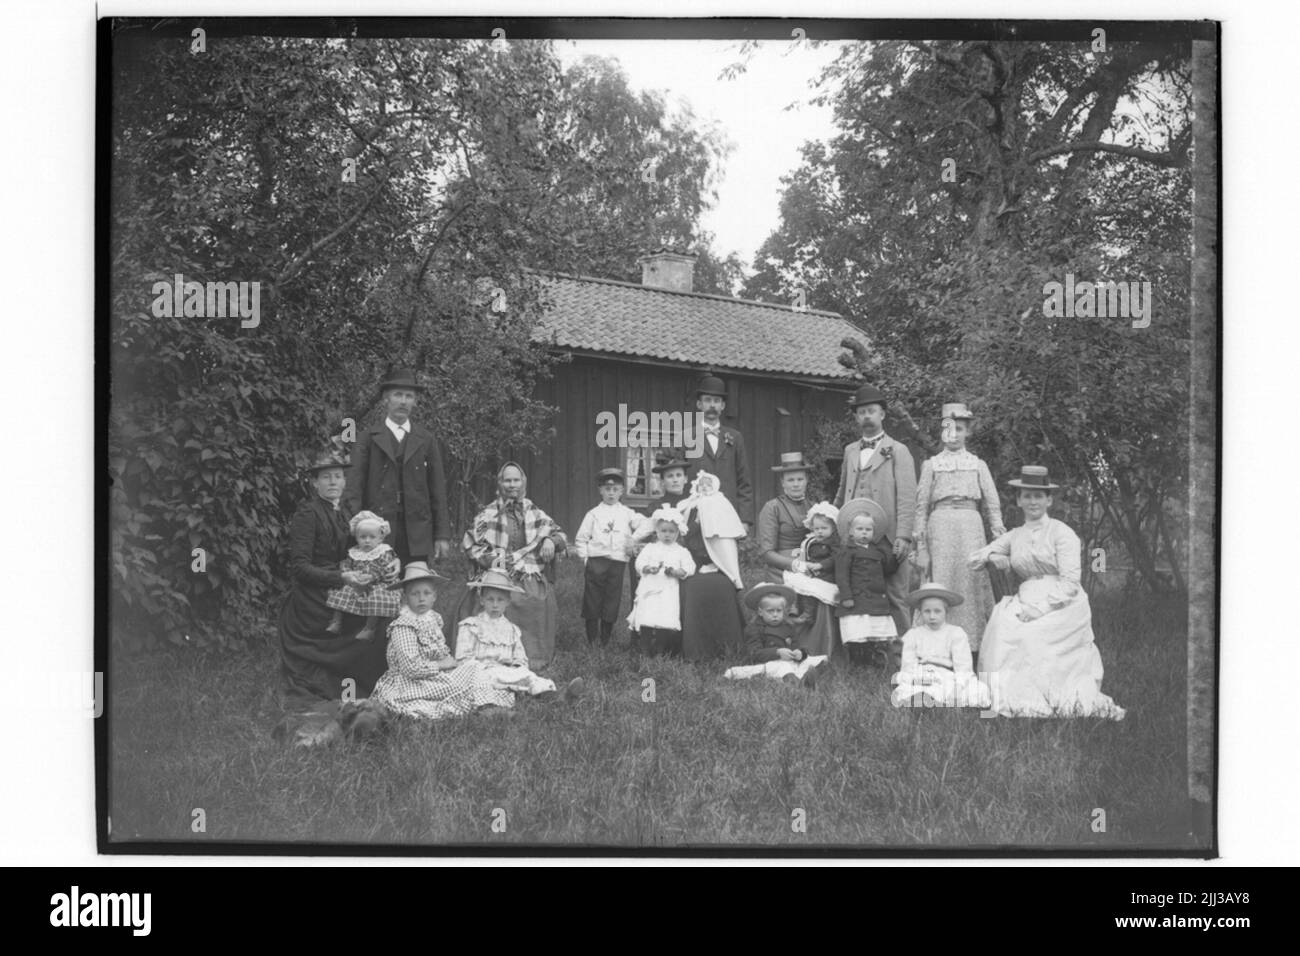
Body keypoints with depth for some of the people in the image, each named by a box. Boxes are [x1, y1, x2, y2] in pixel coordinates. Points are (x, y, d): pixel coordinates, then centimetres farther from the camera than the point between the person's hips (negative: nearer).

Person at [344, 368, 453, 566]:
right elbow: (355, 487, 2)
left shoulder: (427, 440, 13)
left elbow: (438, 490, 10)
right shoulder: (369, 438, 8)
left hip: (418, 539, 1)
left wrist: (442, 536, 4)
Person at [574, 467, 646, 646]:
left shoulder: (627, 514, 10)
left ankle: (605, 642, 14)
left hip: (618, 562, 1)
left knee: (612, 603, 4)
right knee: (592, 602, 1)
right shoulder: (594, 514, 7)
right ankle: (592, 642, 10)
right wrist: (586, 556, 0)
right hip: (595, 562, -1)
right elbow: (580, 539, 8)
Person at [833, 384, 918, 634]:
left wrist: (903, 536, -13)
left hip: (888, 540, -4)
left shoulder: (898, 451, 4)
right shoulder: (850, 451, 19)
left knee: (896, 599, -3)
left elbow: (907, 498, -4)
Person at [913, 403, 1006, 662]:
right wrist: (921, 549, 3)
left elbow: (992, 505, 12)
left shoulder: (978, 465, 15)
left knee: (972, 584, -5)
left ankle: (973, 647, -1)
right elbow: (921, 507, 10)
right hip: (940, 526, -1)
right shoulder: (931, 465, 13)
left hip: (971, 525, 1)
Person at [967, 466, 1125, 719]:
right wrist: (992, 556, -4)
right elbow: (974, 560, 18)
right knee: (1002, 622, -23)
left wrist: (1040, 608, -20)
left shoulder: (1062, 532, -3)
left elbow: (1070, 582, -10)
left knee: (1027, 634, -29)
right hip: (1027, 601, 5)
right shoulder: (1015, 536, 14)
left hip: (1062, 606, -5)